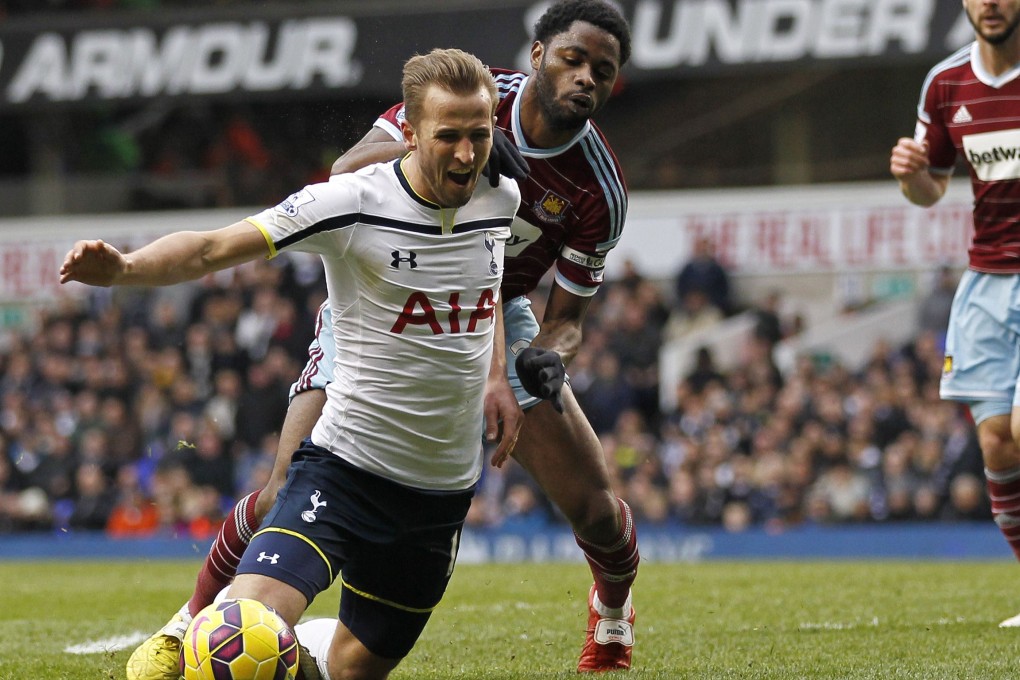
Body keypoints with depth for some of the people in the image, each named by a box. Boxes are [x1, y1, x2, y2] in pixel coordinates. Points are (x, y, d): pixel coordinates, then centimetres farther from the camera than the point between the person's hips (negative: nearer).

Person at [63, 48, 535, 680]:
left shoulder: (500, 198, 1)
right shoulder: (350, 203, -16)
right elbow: (213, 249, -22)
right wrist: (125, 267, -41)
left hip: (445, 486, 5)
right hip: (344, 465, -5)